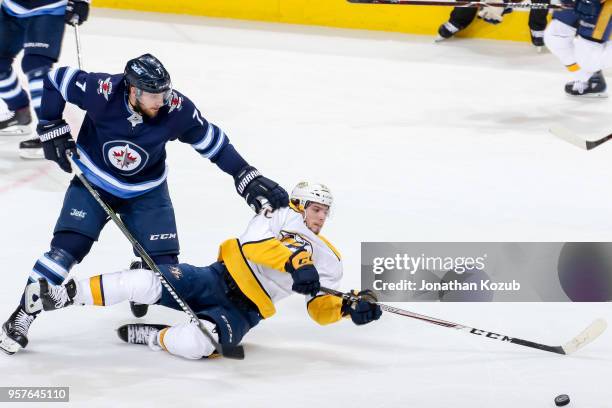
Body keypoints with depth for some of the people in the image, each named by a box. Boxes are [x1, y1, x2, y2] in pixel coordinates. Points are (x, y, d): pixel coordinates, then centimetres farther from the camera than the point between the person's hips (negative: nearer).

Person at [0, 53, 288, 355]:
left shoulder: (176, 109, -25)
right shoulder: (103, 91, -30)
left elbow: (212, 142, -12)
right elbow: (55, 81, -14)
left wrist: (247, 177, -16)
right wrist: (53, 129, -12)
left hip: (146, 191, 2)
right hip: (93, 182, -2)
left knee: (163, 266, -6)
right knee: (67, 247, -17)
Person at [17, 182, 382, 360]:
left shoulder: (329, 262, 14)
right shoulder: (281, 217, 3)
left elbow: (322, 308, 9)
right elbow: (254, 244, -16)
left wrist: (353, 306, -12)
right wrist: (294, 261, -30)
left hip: (241, 312, 1)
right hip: (217, 280, -1)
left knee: (195, 344, -34)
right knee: (153, 283, -25)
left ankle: (146, 336, -5)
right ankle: (61, 296, -14)